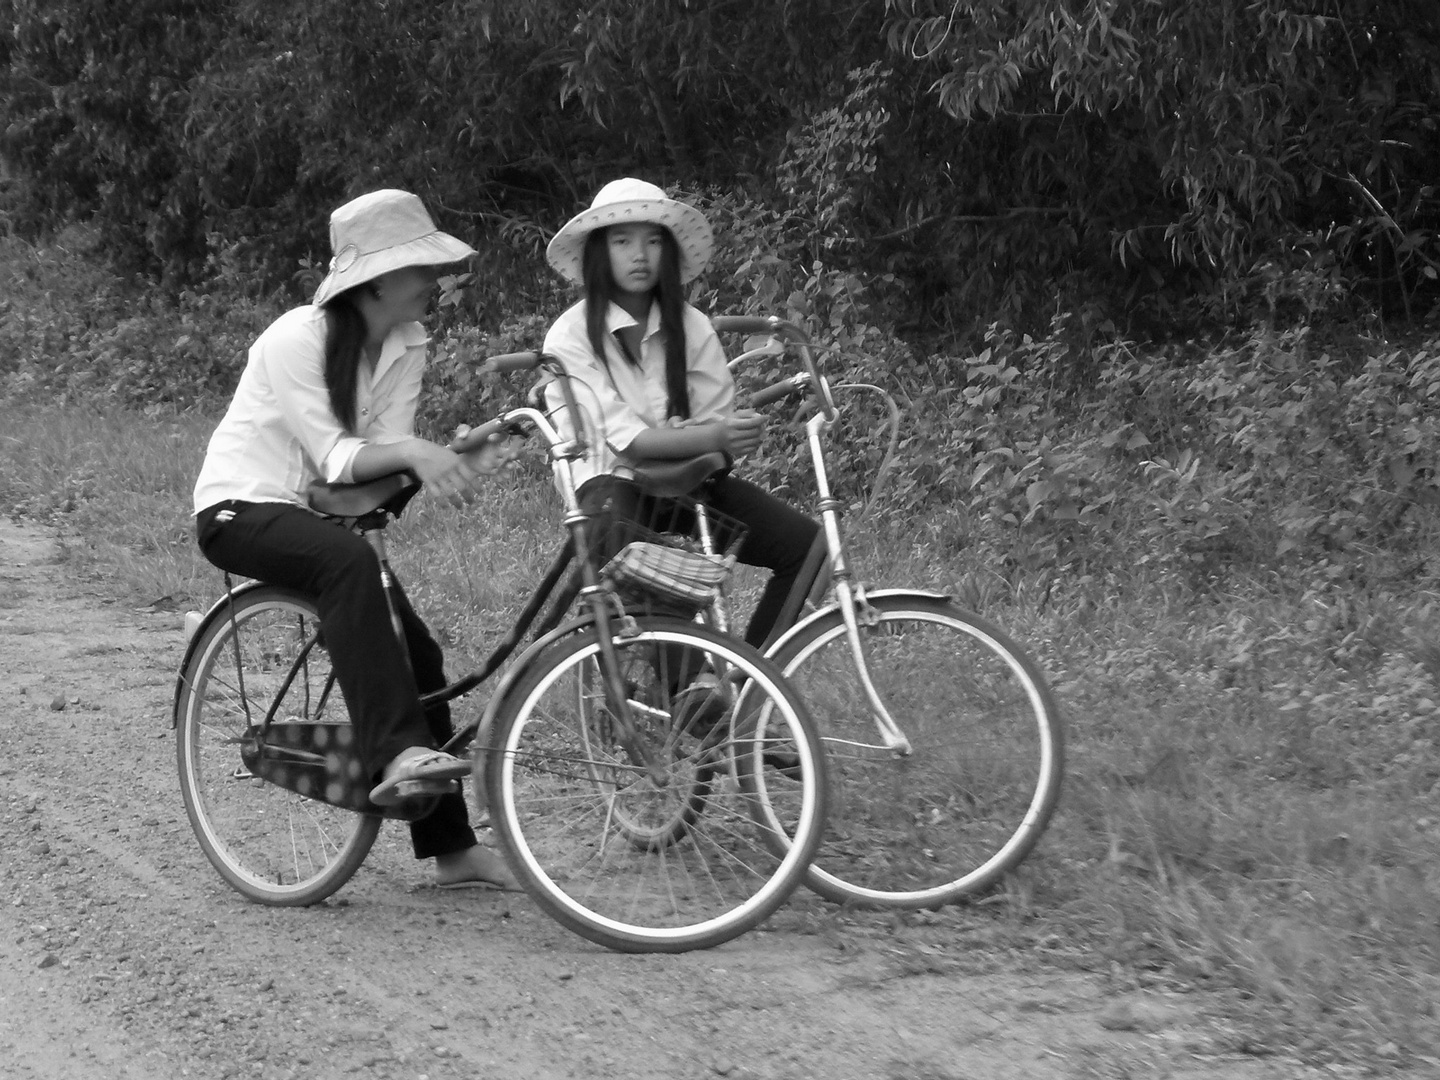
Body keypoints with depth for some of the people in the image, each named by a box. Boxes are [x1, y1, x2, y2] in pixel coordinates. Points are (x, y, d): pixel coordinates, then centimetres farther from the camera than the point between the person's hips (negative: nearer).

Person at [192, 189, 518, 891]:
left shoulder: (407, 343, 1)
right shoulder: (298, 338, -20)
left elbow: (387, 454, -7)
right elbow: (335, 460, -24)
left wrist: (455, 464, -26)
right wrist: (410, 451, -39)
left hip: (310, 516, 7)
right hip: (239, 510, -7)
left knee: (416, 651, -4)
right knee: (350, 558, -38)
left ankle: (451, 847, 5)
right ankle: (394, 755, -46)